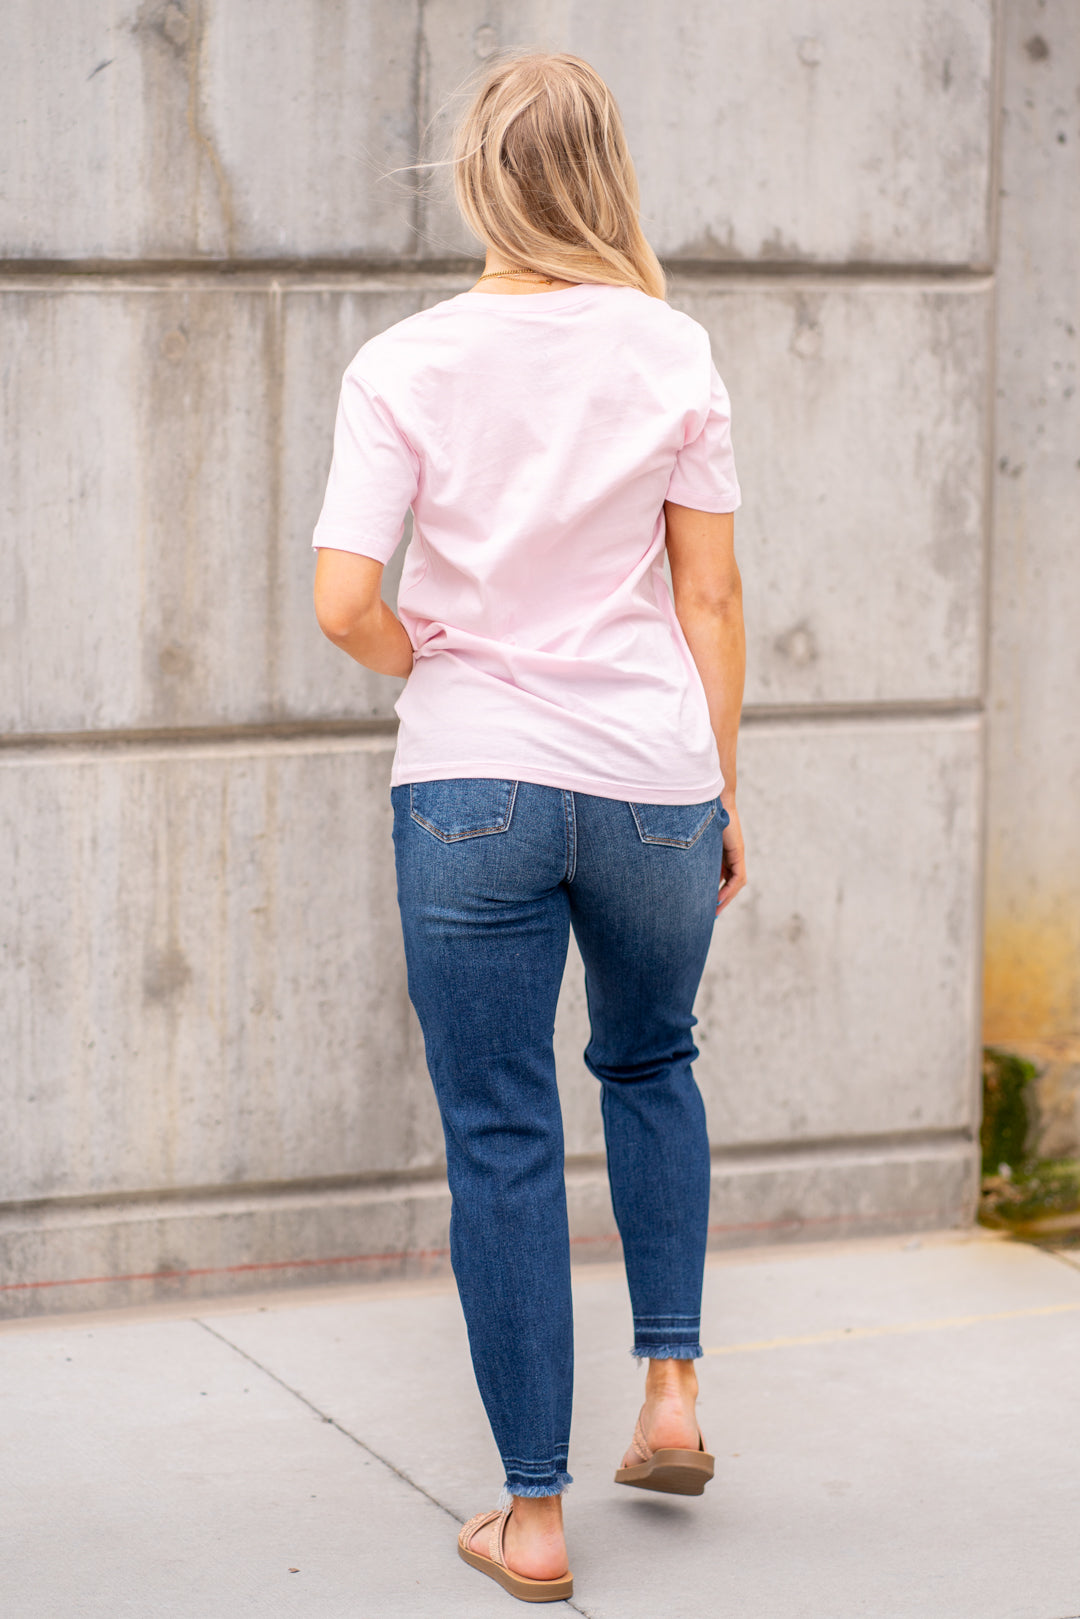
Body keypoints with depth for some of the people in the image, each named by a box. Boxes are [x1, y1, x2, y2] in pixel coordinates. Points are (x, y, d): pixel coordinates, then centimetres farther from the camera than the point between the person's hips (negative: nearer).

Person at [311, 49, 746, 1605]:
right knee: (651, 1064, 28)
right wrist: (724, 788, 11)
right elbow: (711, 596, 1)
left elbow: (345, 601, -13)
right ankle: (672, 1386, 20)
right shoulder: (671, 351, -2)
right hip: (651, 775, 2)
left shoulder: (406, 364, -6)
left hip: (470, 779, -2)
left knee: (502, 1139, 6)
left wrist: (426, 658, 8)